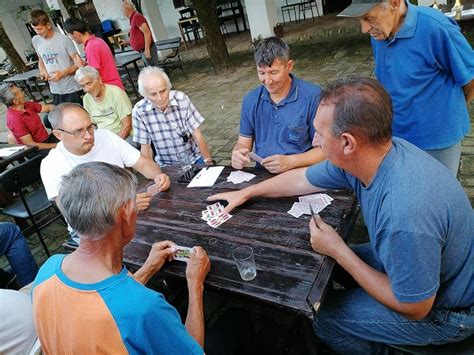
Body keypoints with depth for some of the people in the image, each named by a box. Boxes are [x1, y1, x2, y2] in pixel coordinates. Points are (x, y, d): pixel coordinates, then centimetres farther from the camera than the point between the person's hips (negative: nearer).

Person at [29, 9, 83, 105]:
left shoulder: (64, 40, -10)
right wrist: (43, 71, -1)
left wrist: (62, 73, -20)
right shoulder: (35, 41, 6)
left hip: (72, 90, -4)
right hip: (55, 91, 4)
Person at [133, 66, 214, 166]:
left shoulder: (181, 99, -13)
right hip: (166, 166, 1)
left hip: (194, 158, -1)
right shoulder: (139, 111, -13)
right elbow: (145, 148, -4)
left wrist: (209, 162, -8)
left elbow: (197, 135, -9)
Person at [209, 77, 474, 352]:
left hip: (444, 309, -7)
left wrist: (338, 251, -20)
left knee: (325, 316, -2)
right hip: (408, 262, 7)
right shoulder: (368, 152, -17)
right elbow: (303, 179, -1)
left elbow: (414, 308, -26)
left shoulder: (404, 215, -42)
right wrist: (245, 193, 9)